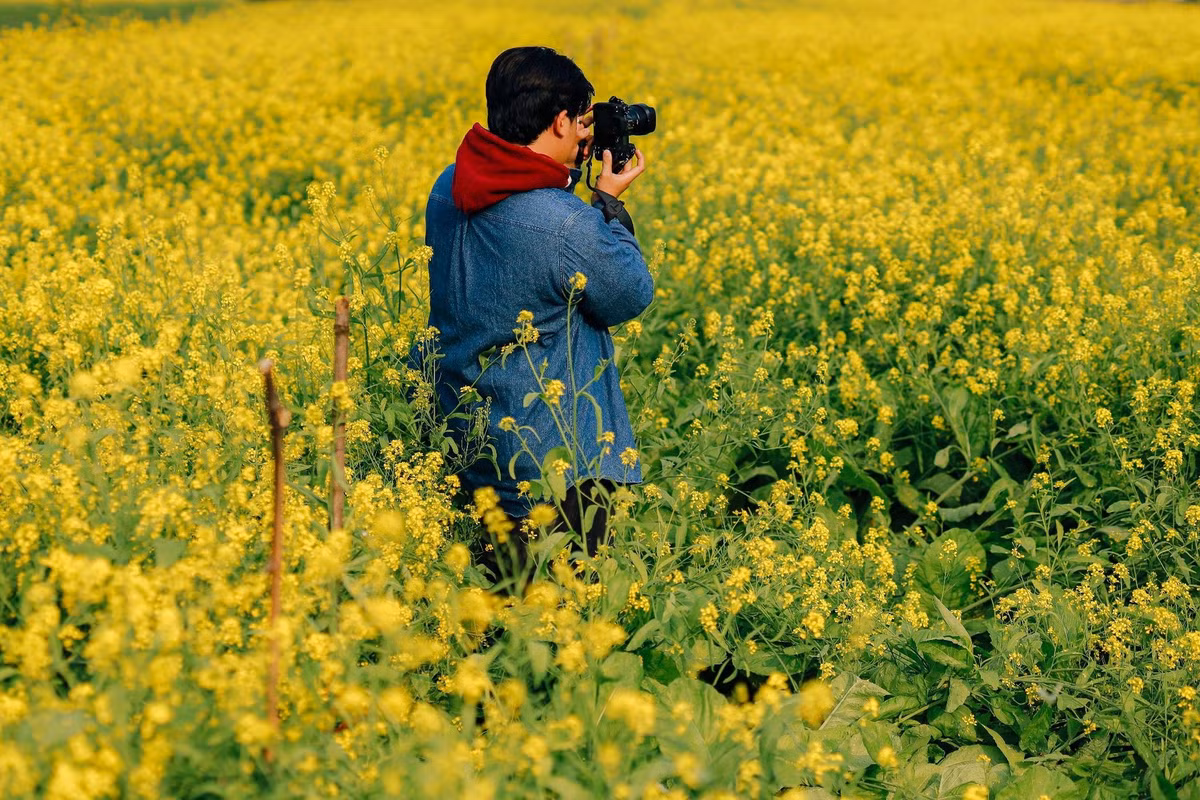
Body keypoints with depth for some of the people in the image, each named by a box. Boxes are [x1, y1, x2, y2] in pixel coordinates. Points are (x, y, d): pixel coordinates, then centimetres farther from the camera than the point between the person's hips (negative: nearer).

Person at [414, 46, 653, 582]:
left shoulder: (448, 188, 0)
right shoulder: (566, 224, -26)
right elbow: (631, 297, -10)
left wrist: (565, 177, 10)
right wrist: (610, 203, -1)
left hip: (464, 433, 8)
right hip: (551, 455, -8)